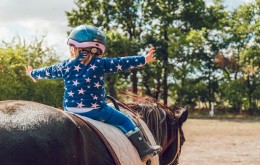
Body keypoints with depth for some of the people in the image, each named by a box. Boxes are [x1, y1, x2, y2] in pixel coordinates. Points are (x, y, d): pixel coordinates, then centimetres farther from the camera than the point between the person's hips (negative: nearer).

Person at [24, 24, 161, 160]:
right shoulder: (100, 63, -3)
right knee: (124, 120, 5)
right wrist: (144, 59, 1)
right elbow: (121, 63, -5)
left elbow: (49, 72, 23)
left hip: (70, 110, 4)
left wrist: (33, 74, 43)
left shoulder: (66, 65, 8)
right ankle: (143, 149, 3)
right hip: (95, 110, -4)